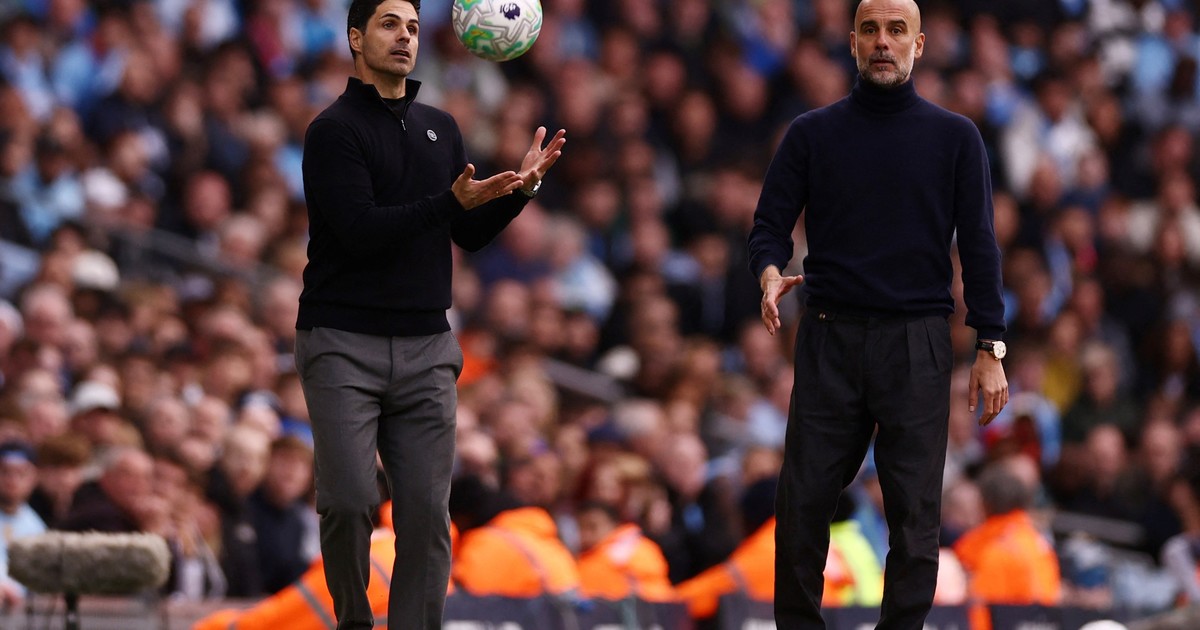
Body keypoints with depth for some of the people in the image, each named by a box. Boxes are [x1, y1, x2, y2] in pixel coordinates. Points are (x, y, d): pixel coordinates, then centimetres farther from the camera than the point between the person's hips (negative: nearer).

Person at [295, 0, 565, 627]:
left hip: (425, 346, 5)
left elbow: (470, 234, 17)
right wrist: (453, 201, -25)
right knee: (349, 501, -12)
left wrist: (521, 186, 0)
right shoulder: (334, 129, -5)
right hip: (343, 345, -5)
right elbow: (360, 232, -17)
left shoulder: (440, 129, 16)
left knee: (426, 510, -2)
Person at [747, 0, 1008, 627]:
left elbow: (977, 246, 5)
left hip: (916, 345, -1)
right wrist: (770, 273, -17)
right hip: (829, 340, 1)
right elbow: (770, 224, 7)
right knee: (803, 504, -2)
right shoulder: (811, 134, 8)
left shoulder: (953, 138, 7)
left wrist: (990, 348, -2)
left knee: (914, 515, -2)